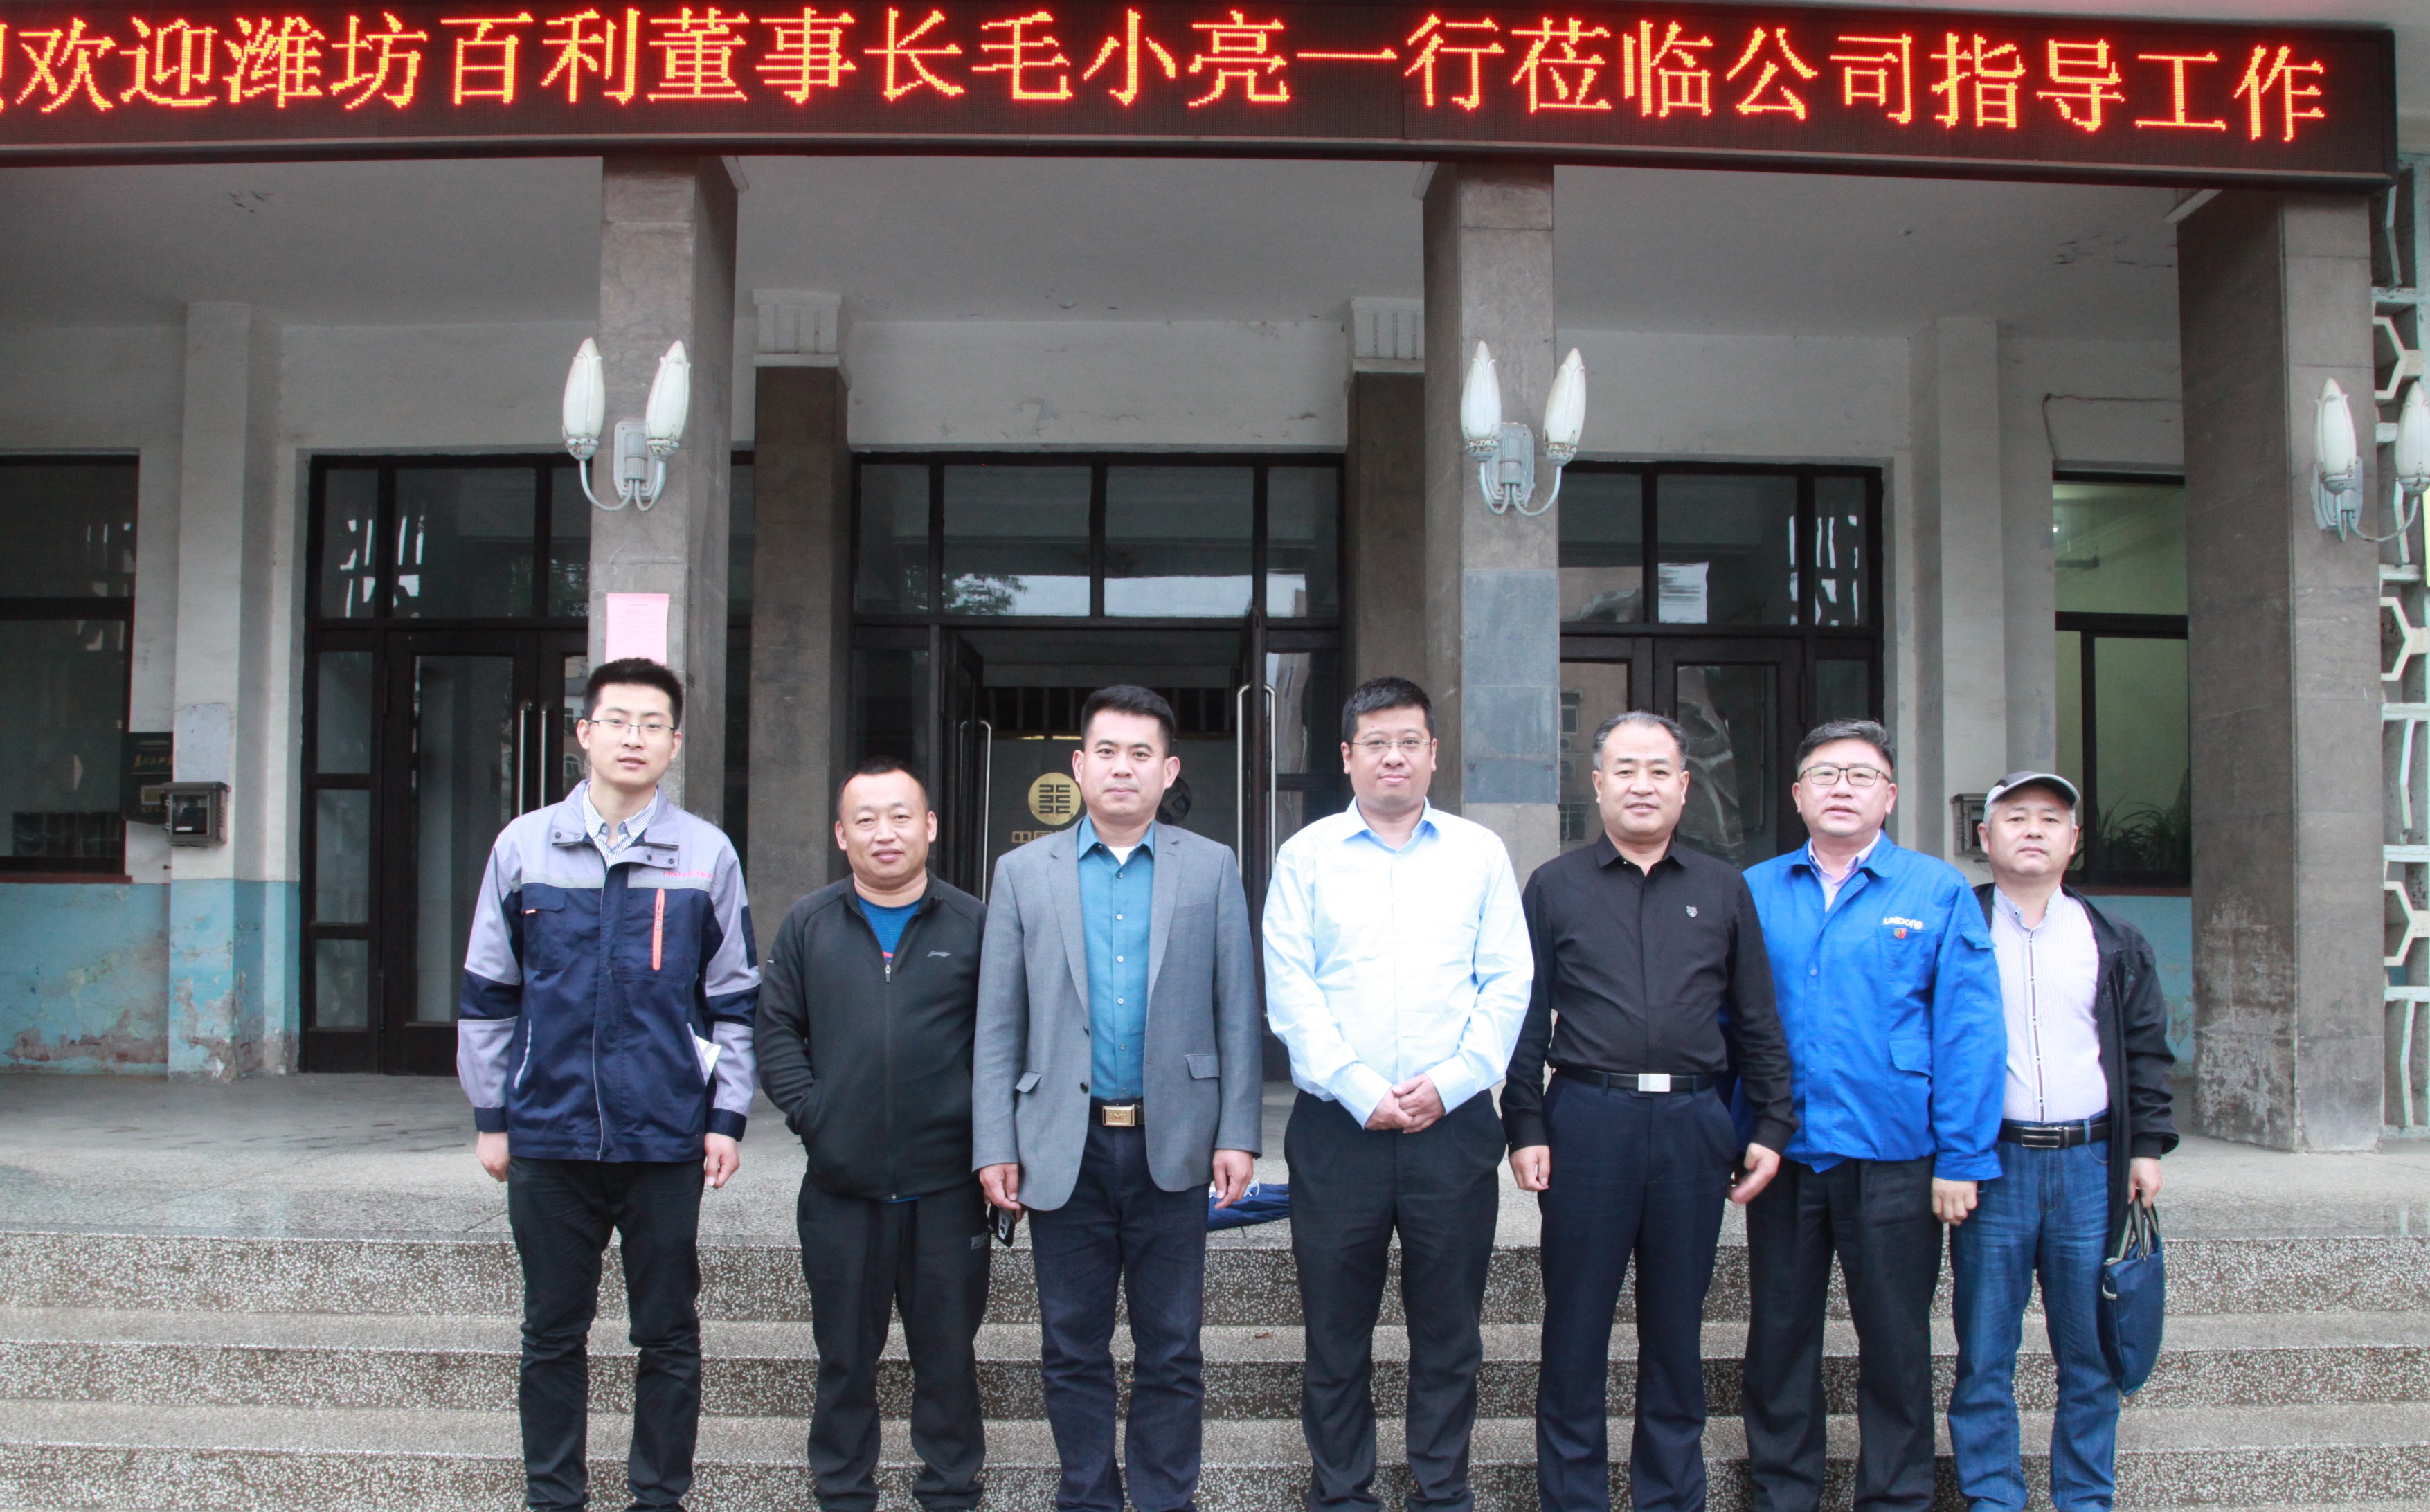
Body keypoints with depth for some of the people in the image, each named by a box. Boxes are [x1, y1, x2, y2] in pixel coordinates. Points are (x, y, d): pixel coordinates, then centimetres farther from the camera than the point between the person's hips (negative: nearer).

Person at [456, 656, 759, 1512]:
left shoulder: (706, 855, 2)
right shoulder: (524, 847, 4)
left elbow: (732, 1001, 5)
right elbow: (487, 996, 8)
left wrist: (726, 1118, 0)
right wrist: (491, 1116, 6)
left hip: (666, 1139, -1)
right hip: (550, 1136, 1)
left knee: (668, 1335, 8)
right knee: (553, 1333, 11)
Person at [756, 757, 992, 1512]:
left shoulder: (974, 925, 3)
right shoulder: (809, 925, 7)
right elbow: (776, 1030, 8)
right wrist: (808, 1111, -5)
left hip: (947, 1183, -1)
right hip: (842, 1182, 1)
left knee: (948, 1349, 8)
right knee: (845, 1351, 11)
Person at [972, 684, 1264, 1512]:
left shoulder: (1212, 869, 4)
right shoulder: (1024, 872, 5)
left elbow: (1237, 1011, 3)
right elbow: (997, 1024, 4)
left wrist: (1237, 1133, -4)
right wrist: (994, 1145, -2)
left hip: (1172, 1143, 0)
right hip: (1066, 1145, 1)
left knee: (1171, 1352, 7)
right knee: (1073, 1349, 10)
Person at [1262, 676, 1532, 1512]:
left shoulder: (1479, 853, 9)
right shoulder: (1307, 856, 6)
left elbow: (1509, 984, 4)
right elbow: (1289, 990, -1)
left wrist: (1449, 1083, -8)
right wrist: (1361, 1091, -11)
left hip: (1454, 1123, 1)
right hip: (1338, 1126, -1)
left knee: (1449, 1326, 7)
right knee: (1336, 1326, 5)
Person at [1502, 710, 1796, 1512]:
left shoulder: (1723, 890, 11)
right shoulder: (1555, 887, 6)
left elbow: (1757, 1021, 11)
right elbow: (1526, 1018, 4)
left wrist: (1772, 1126, 5)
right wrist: (1525, 1126, -3)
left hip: (1693, 1123, 2)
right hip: (1587, 1121, -1)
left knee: (1676, 1326, 10)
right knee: (1576, 1325, 4)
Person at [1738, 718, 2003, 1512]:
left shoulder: (1937, 892, 0)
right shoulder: (1754, 893, 6)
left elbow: (1969, 1032, -4)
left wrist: (1961, 1158, -9)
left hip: (1893, 1159, -2)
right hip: (1782, 1155, 2)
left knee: (1895, 1342, 7)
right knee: (1779, 1336, 11)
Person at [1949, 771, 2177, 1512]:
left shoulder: (2114, 942, 12)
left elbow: (2146, 1051, 15)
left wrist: (2148, 1146, 6)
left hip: (2091, 1164, 2)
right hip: (1991, 1163, -2)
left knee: (2090, 1352, 6)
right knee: (1985, 1354, 2)